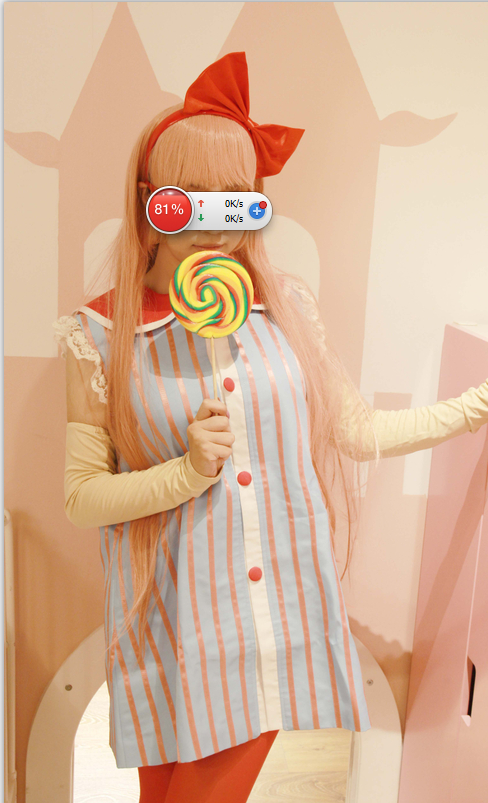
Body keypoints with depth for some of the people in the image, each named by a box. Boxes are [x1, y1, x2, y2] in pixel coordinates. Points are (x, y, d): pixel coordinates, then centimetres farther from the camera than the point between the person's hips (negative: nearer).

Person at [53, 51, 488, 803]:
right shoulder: (99, 334, -7)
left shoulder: (289, 304, 1)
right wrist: (188, 471, -18)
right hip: (183, 639, -2)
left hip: (298, 620, 3)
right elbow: (78, 497, -4)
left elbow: (358, 432, 9)